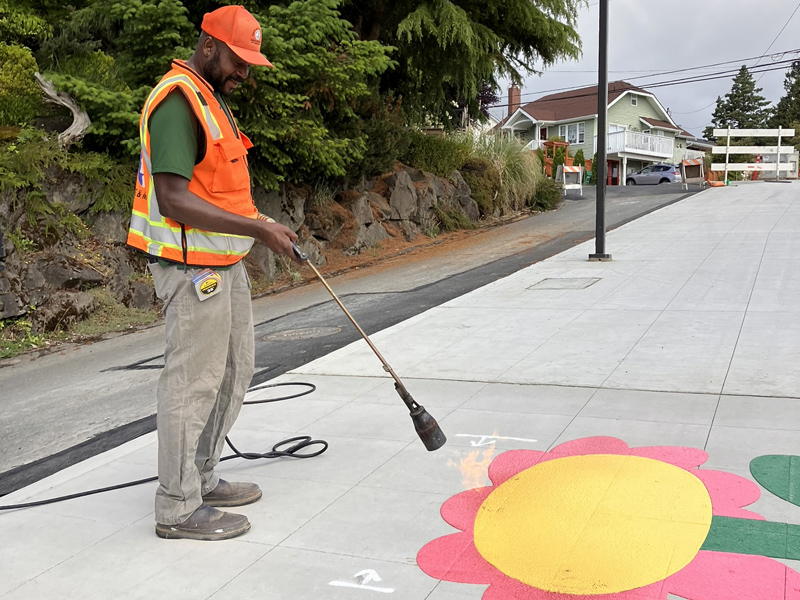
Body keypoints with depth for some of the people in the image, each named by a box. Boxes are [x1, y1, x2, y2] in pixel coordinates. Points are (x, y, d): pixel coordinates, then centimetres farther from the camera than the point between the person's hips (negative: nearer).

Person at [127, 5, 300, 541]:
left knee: (234, 372, 17)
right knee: (194, 381, -3)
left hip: (225, 264, 11)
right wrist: (256, 228, -25)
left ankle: (202, 479, 32)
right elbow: (174, 200, -26)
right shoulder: (177, 100, -17)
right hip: (192, 268, -11)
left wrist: (261, 226, 14)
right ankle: (178, 509, 10)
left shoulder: (213, 98, 17)